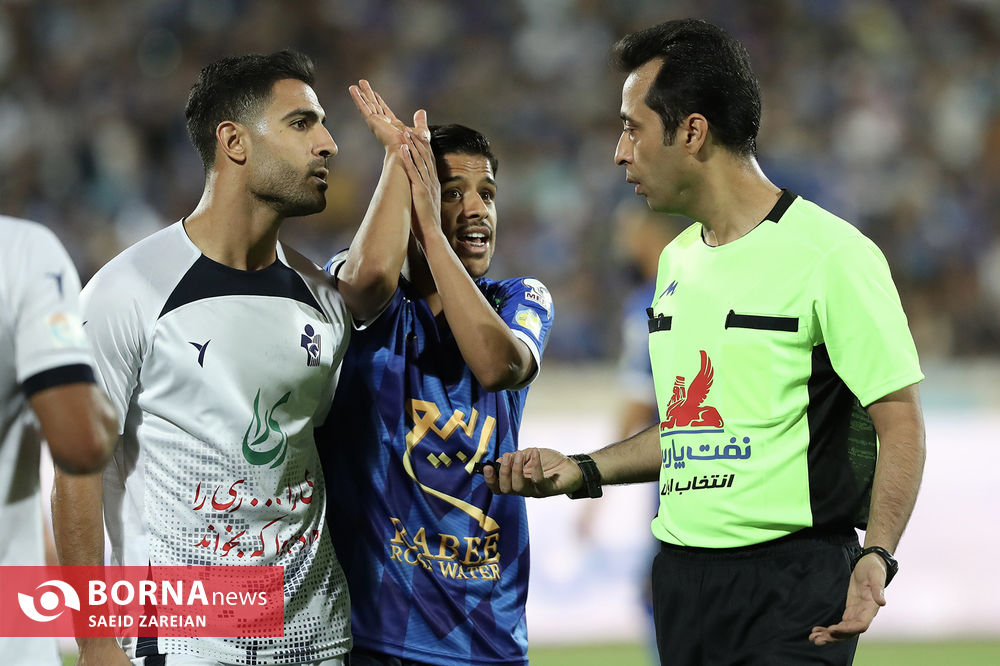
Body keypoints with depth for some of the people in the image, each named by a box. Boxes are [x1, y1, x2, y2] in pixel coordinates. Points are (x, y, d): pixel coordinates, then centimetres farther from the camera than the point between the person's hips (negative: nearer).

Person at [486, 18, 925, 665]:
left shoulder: (830, 253, -10)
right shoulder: (678, 261, 16)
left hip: (789, 583, -7)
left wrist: (877, 556, -24)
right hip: (682, 577, 7)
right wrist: (582, 471, 13)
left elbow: (900, 423, -12)